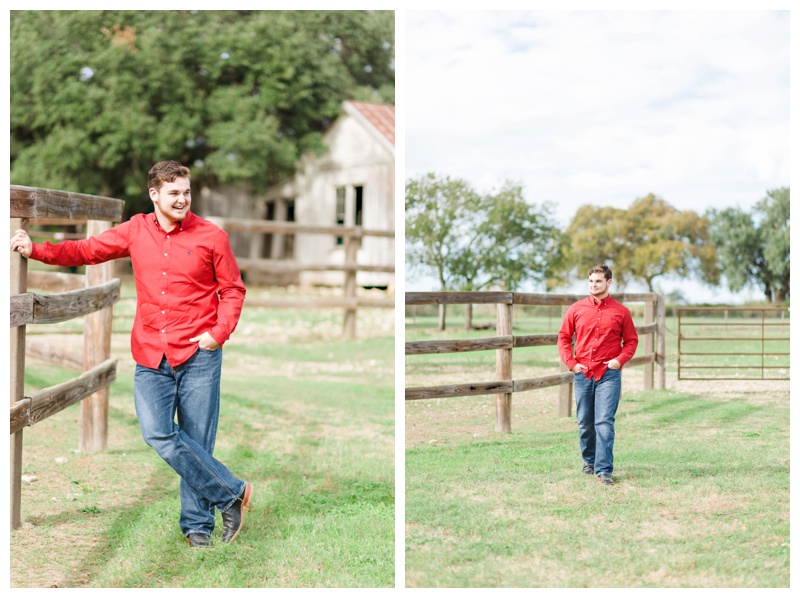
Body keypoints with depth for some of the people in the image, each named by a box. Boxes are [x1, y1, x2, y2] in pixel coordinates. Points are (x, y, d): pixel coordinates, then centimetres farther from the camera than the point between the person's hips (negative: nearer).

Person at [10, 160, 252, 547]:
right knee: (158, 434, -11)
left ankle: (197, 523, 18)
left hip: (198, 355, -2)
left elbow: (233, 290, 5)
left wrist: (219, 333, -9)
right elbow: (87, 251, 11)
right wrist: (35, 251, -1)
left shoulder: (211, 237, -1)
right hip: (151, 356, 2)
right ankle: (230, 493, 2)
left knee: (197, 441, 1)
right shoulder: (136, 232, 8)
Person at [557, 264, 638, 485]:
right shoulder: (576, 309, 5)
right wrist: (571, 363, -2)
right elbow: (563, 337, 9)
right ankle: (589, 461, 30)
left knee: (604, 422, -11)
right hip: (582, 374, 2)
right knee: (585, 423, 11)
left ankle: (604, 470, -12)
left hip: (609, 374, -2)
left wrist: (620, 360, -8)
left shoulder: (621, 312, 2)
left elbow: (631, 340, 8)